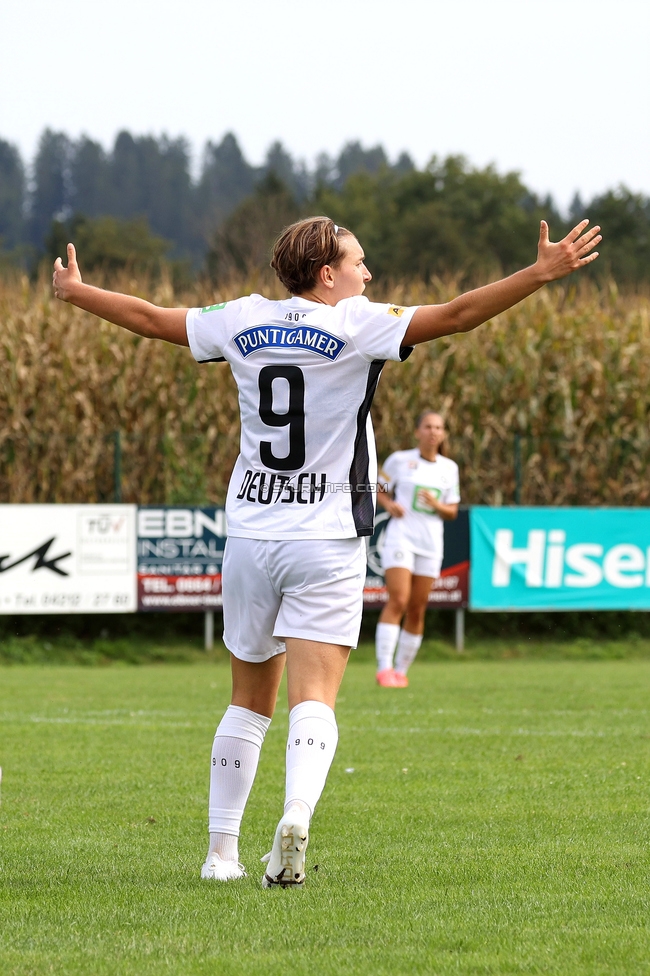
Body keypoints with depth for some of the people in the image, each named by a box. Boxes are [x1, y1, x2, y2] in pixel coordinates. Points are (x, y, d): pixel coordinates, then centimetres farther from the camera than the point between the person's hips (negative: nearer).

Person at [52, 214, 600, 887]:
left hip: (249, 535, 4)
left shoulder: (243, 321, 6)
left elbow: (150, 318, 18)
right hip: (326, 540, -4)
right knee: (313, 700, -10)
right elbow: (456, 316, -15)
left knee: (249, 701, 15)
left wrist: (74, 291, 34)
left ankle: (222, 850, 17)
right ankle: (296, 817, -34)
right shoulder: (355, 324, -7)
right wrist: (542, 273, -16)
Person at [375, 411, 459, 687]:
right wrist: (389, 505, -11)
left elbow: (452, 511, 13)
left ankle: (401, 670, 14)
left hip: (431, 543, 4)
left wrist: (437, 505, -8)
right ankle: (384, 669, -20)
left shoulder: (449, 468, 11)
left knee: (417, 610, 4)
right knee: (397, 602, -17)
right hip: (401, 537, -4)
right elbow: (379, 490, 9)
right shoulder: (400, 460, 1)